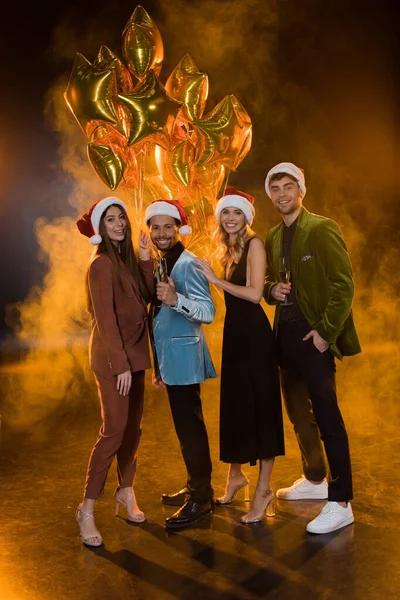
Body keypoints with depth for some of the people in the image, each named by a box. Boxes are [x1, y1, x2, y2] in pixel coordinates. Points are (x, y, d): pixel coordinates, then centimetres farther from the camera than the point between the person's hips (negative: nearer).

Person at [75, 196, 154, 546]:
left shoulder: (127, 259, 11)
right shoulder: (101, 264, -13)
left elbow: (147, 297, 1)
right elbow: (106, 318, -17)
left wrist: (146, 259, -4)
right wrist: (120, 365, -19)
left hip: (133, 353, 8)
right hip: (112, 358, -8)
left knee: (133, 428, 12)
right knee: (114, 431, -7)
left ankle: (126, 491, 27)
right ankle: (87, 509, 4)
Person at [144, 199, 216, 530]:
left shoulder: (187, 263, -14)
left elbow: (208, 312, -22)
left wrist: (175, 299, -39)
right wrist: (159, 367, 22)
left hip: (184, 357, -9)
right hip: (170, 359, 9)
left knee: (190, 426, -4)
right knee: (186, 424, 17)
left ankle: (201, 498, 6)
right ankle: (196, 486, 30)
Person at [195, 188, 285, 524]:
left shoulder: (254, 244, -8)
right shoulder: (229, 249, 14)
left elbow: (255, 293, -18)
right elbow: (232, 291, 13)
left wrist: (215, 279, -15)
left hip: (253, 332, -8)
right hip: (234, 332, 8)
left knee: (259, 406, -1)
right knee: (235, 405, 15)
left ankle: (263, 490, 10)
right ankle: (236, 475, 32)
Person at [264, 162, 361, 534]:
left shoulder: (322, 229, -9)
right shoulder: (272, 237, 12)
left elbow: (343, 284, -14)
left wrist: (325, 331, -18)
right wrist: (272, 289, -1)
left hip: (314, 335, -8)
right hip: (286, 333, 8)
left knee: (326, 415, -5)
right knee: (298, 412, 17)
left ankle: (340, 503, 4)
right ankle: (315, 480, 35)